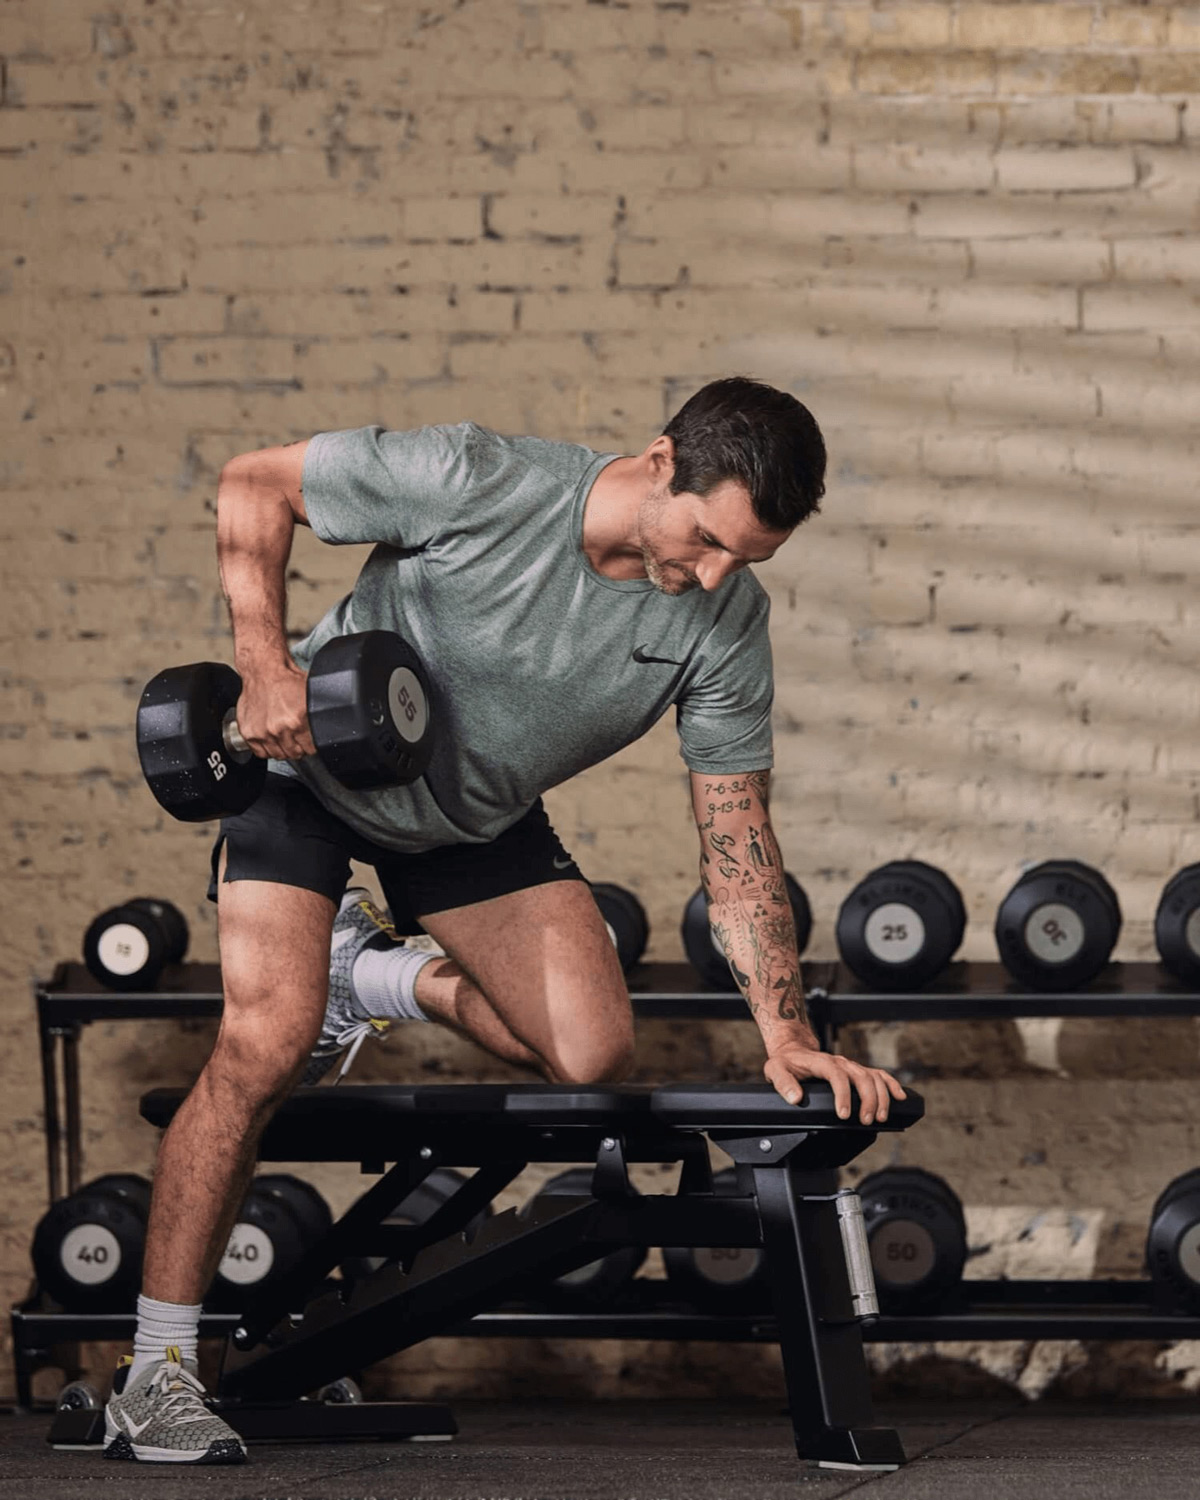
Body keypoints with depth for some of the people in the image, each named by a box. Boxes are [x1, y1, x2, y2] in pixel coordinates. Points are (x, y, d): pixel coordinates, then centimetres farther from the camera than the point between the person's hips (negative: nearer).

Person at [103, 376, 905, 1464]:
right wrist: (265, 664, -30)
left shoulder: (725, 621, -19)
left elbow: (737, 838, -11)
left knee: (592, 1056, -10)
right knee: (267, 1047, -22)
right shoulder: (478, 484, -32)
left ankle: (380, 977, 19)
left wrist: (787, 1032, -18)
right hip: (313, 770, -5)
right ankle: (154, 1380, -13)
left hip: (479, 822, 5)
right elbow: (256, 487, -20)